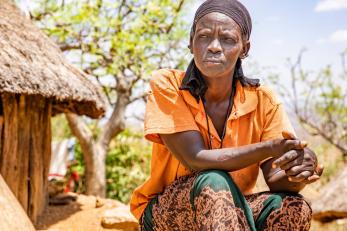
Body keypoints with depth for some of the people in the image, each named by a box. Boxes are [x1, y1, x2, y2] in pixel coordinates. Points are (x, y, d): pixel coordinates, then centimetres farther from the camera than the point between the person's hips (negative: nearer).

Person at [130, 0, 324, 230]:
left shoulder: (263, 100, -7)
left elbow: (276, 180, -13)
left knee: (295, 208, -25)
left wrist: (299, 171, -37)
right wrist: (270, 148, -35)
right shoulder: (166, 85, -14)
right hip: (164, 212, -3)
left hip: (231, 209, 3)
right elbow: (194, 159, -24)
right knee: (213, 182, -34)